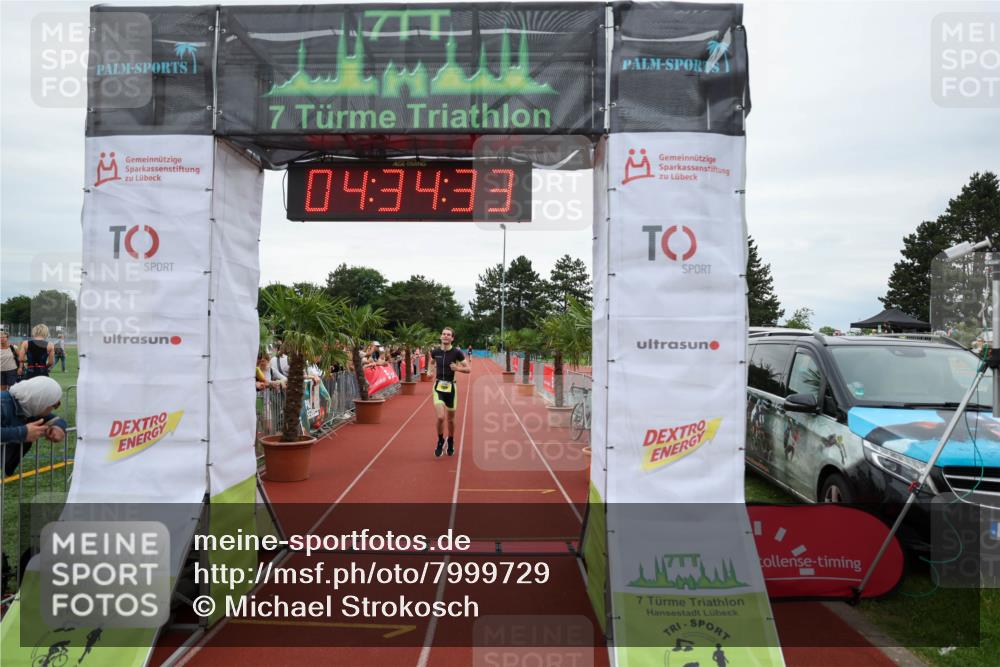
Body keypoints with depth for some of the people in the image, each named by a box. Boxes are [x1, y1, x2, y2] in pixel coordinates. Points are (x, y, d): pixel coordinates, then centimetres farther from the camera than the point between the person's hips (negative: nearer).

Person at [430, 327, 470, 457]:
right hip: (438, 387, 0)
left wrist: (457, 368, -22)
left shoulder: (456, 352, -10)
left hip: (451, 387, 0)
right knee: (440, 417, -16)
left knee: (450, 419, 12)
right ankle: (440, 441, 9)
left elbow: (468, 369, -3)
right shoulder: (435, 352, -3)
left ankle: (450, 442, 37)